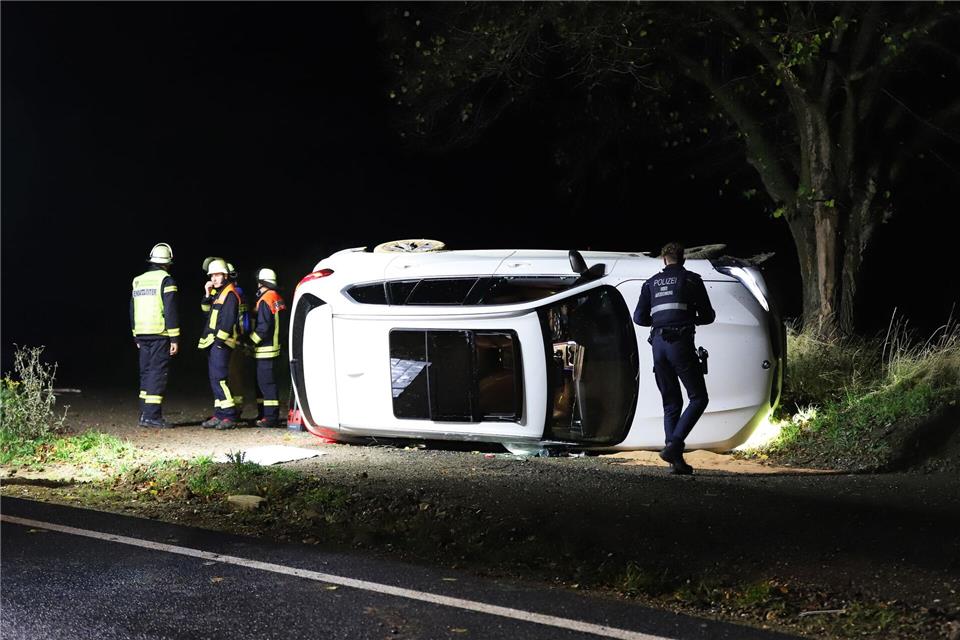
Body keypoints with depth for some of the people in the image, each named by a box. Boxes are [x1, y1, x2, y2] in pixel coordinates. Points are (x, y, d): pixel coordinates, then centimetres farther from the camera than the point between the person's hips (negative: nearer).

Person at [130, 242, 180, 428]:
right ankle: (152, 416, -10)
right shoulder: (166, 281, -7)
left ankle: (145, 414, 13)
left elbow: (132, 311, 18)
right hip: (160, 336, -6)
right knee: (157, 374, -6)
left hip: (142, 335, 6)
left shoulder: (138, 281, 15)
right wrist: (175, 339, -11)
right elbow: (170, 311, -13)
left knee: (146, 373, 12)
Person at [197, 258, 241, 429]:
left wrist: (219, 339, -20)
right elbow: (206, 310, 21)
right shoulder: (217, 292, 19)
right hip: (212, 342, 10)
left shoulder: (230, 294, -11)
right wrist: (207, 294, 6)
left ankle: (230, 416, -17)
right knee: (215, 379, 10)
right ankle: (219, 415, 14)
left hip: (221, 343, -10)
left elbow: (228, 319, -18)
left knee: (218, 378, -16)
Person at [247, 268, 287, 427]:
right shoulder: (277, 299, 15)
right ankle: (263, 414, 20)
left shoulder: (264, 301, -15)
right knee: (262, 382, 15)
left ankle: (271, 417, -10)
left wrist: (251, 341, -9)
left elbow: (263, 327, -20)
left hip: (266, 349, -10)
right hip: (273, 346, 10)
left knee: (266, 382, -9)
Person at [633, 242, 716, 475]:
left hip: (658, 344, 5)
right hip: (680, 343, -4)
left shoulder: (652, 283, 16)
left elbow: (639, 317, 12)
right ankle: (674, 444, -17)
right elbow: (708, 316, 7)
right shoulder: (691, 280, 6)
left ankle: (676, 460, 3)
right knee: (698, 398, 2)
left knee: (671, 403, 10)